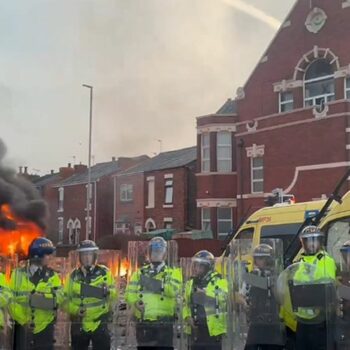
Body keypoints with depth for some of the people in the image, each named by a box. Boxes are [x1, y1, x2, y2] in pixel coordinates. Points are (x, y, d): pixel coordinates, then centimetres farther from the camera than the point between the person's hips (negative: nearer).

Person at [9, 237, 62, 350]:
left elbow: (57, 299, -12)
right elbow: (10, 299, -3)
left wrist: (32, 298, -24)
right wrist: (22, 320, -13)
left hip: (44, 329, 0)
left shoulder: (52, 276, 3)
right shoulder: (18, 274, 3)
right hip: (22, 328, 0)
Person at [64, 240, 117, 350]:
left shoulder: (104, 272, -1)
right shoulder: (74, 275, 4)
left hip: (100, 324, -2)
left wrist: (108, 292, -23)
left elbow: (114, 295, 0)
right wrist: (76, 310, -14)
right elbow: (65, 299, 4)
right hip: (79, 325, 2)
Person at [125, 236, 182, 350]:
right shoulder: (140, 273, 14)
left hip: (164, 323, -2)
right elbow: (129, 294, 4)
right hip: (143, 323, 2)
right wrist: (136, 303, -16)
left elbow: (173, 290, -15)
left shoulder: (173, 272, 5)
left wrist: (155, 283, -22)